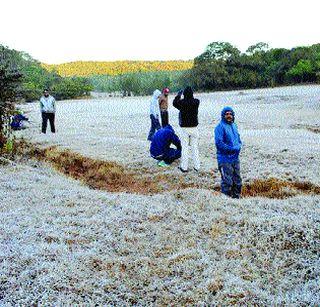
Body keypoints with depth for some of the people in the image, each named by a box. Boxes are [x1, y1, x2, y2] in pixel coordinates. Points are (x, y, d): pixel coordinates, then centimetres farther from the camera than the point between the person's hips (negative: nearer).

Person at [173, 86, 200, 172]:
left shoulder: (181, 102, -13)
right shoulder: (196, 102, -8)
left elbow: (174, 103, 11)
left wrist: (179, 94, 23)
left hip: (185, 128, -2)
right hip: (194, 128, 2)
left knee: (185, 148, 5)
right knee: (195, 147, 11)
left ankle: (184, 167, 8)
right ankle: (196, 166, 15)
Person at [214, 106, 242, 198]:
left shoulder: (234, 126, 12)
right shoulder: (220, 127, -12)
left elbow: (239, 140, 19)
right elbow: (219, 143, -18)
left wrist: (238, 146, -3)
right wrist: (232, 148, -18)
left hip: (235, 158, 7)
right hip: (225, 159, -7)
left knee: (237, 180, 15)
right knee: (227, 182, -5)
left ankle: (237, 196, 29)